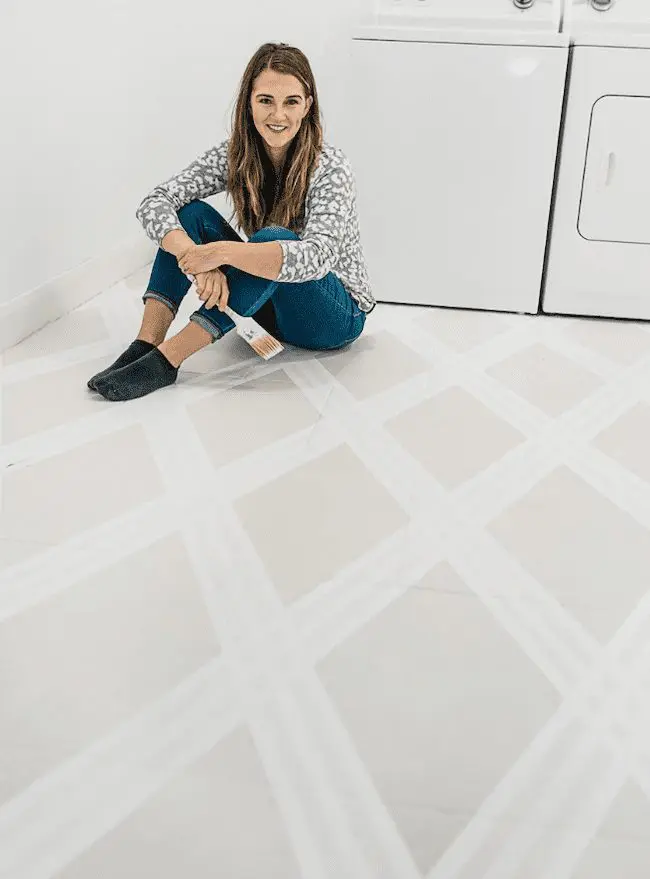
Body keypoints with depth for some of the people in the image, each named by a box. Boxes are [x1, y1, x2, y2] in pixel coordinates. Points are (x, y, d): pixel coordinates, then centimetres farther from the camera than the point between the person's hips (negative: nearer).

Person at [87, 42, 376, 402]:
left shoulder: (330, 167, -21)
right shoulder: (233, 156, -7)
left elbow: (316, 257, -36)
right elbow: (154, 203, -18)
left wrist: (223, 252, -44)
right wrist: (197, 258, -37)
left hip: (335, 316, -4)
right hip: (264, 302, 5)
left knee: (275, 237, -34)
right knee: (191, 213, -13)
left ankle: (166, 360, -35)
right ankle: (145, 345, -24)